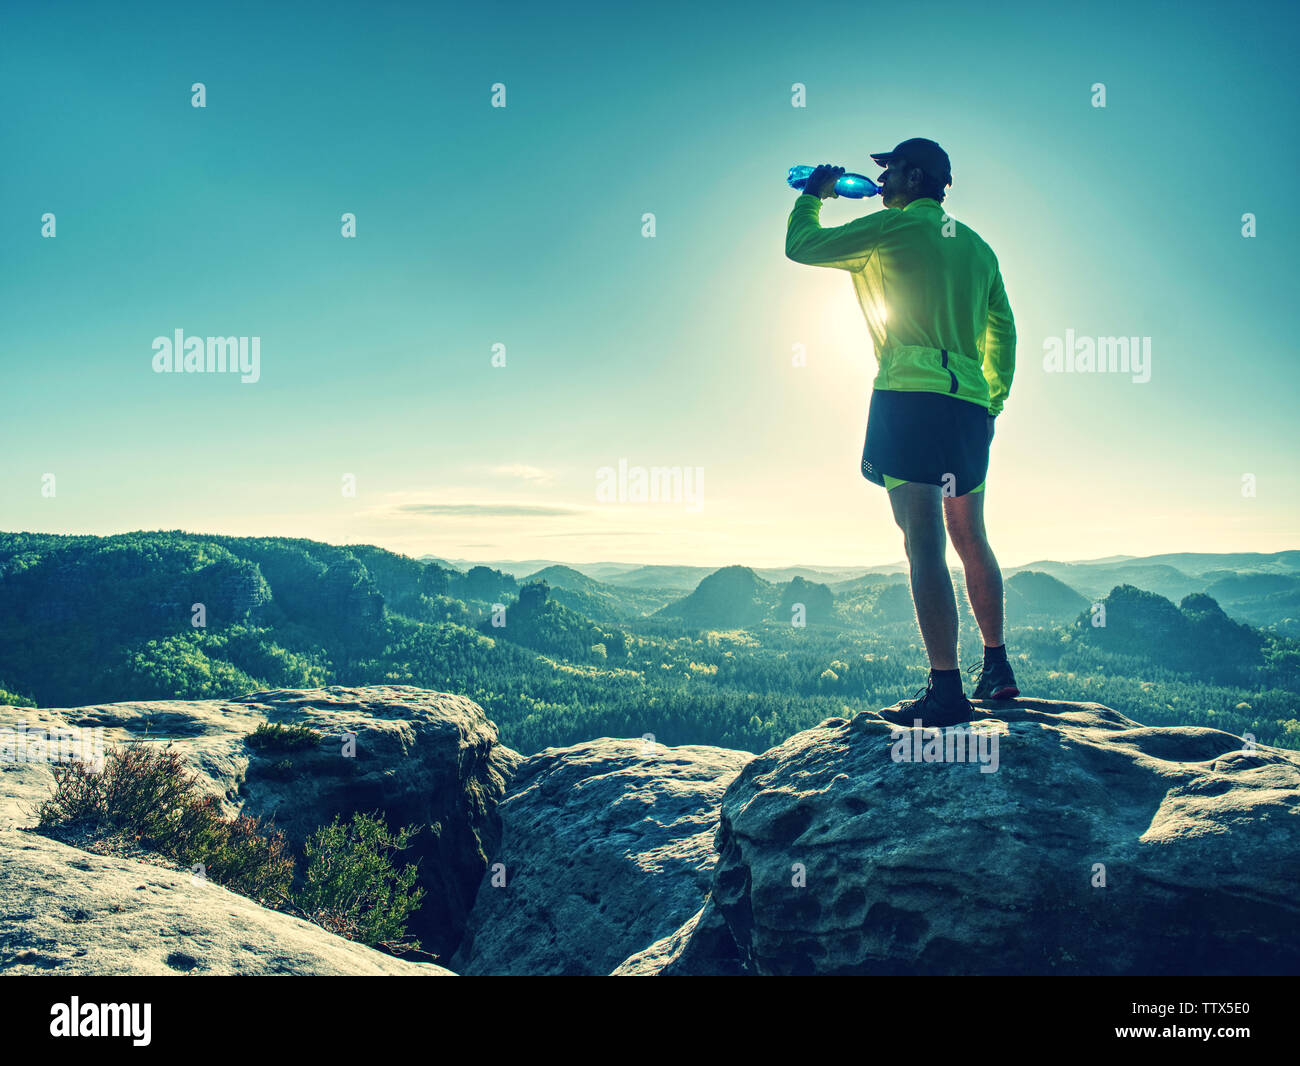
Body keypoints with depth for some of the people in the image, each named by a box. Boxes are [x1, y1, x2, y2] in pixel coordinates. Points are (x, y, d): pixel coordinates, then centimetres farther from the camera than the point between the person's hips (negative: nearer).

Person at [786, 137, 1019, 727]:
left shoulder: (894, 226, 0)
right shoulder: (975, 244, 21)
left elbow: (800, 246, 7)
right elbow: (1003, 330, 19)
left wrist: (812, 195, 24)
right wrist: (991, 401, 22)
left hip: (910, 395, -8)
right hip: (969, 405, 8)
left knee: (924, 545, -11)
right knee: (971, 540, 17)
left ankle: (946, 690, -13)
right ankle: (997, 669, 25)